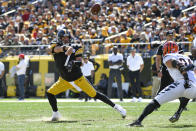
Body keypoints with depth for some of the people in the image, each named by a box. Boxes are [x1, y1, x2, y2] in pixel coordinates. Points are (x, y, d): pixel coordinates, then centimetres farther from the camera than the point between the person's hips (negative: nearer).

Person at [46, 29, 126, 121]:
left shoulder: (75, 48, -7)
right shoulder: (55, 46, -7)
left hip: (78, 78, -2)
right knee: (50, 93, -7)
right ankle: (55, 114, 13)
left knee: (94, 94, -4)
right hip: (64, 80, 2)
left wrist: (74, 63, -40)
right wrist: (66, 48, -51)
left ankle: (116, 106, 5)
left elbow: (79, 62, -17)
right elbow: (54, 49, -32)